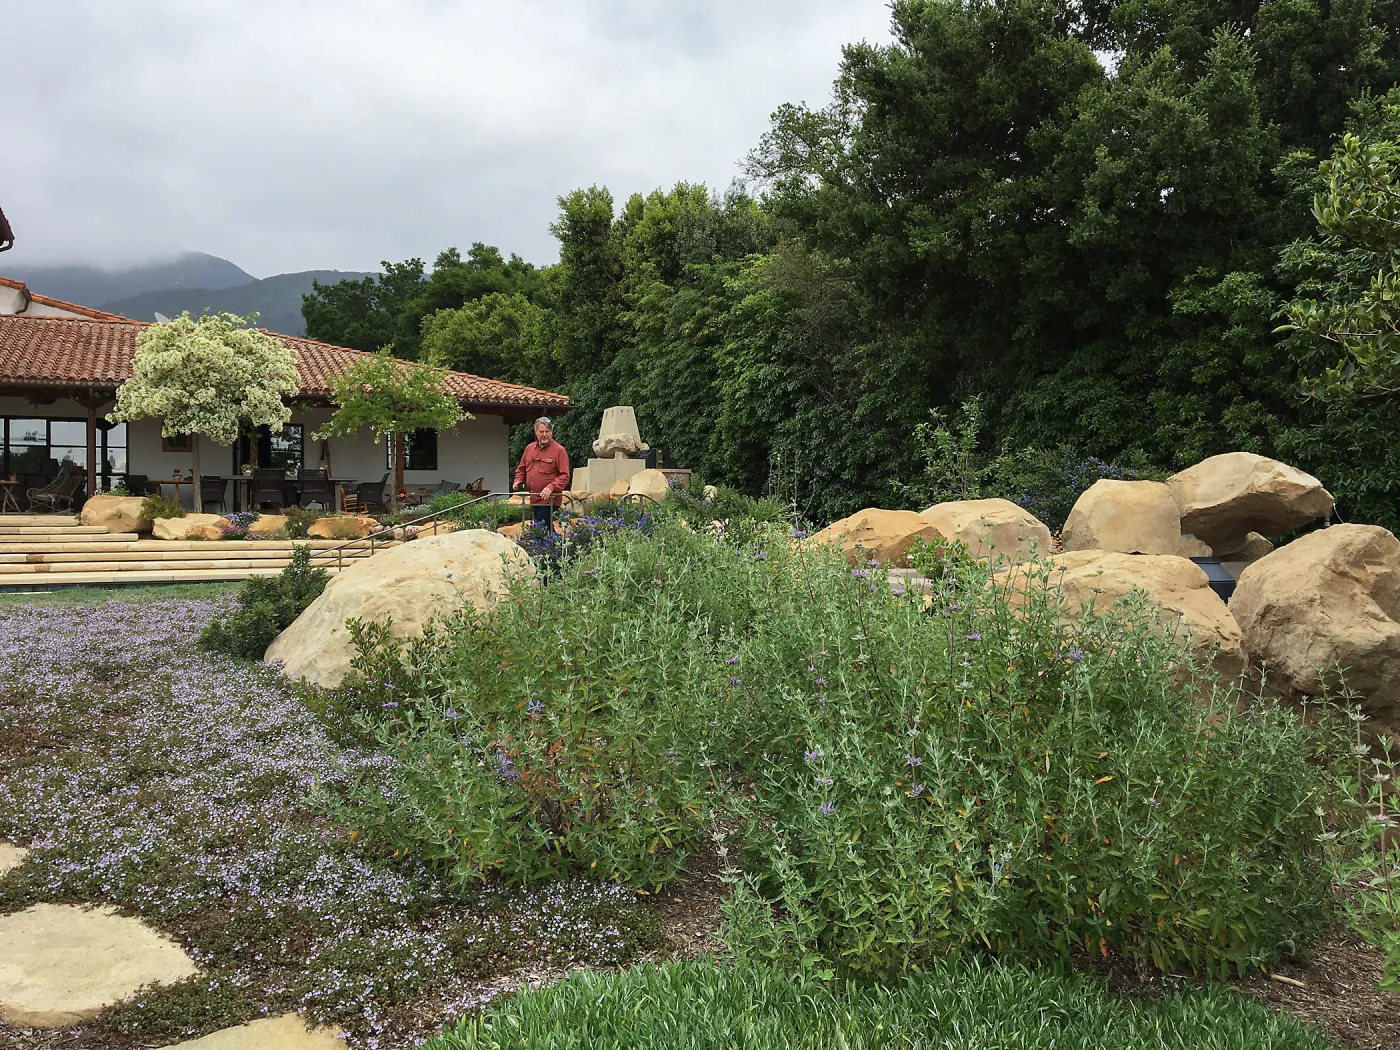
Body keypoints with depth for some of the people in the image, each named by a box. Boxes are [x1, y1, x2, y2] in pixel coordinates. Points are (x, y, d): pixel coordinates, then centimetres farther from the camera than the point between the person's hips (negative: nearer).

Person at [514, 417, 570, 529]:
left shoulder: (559, 450, -6)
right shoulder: (529, 448, 13)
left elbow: (564, 476, -12)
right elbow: (521, 469, 24)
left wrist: (551, 487, -25)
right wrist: (518, 481, 4)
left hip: (549, 500, -7)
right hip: (533, 499, 7)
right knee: (547, 529, 14)